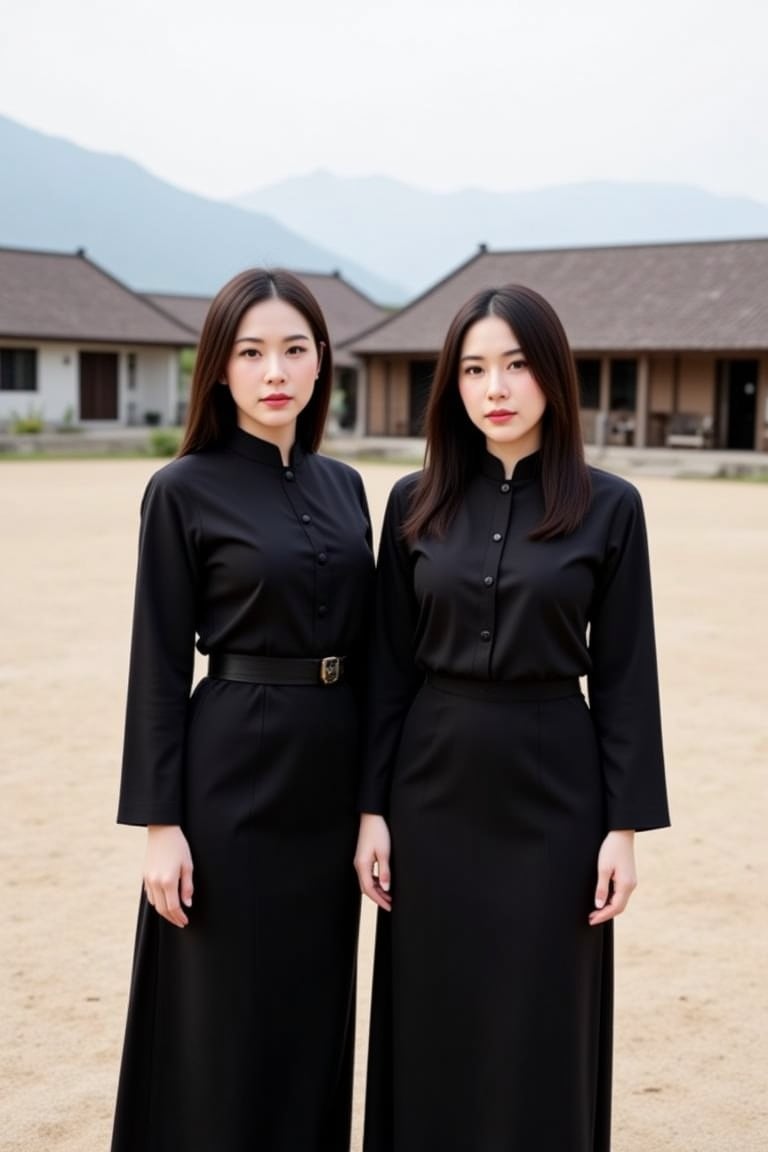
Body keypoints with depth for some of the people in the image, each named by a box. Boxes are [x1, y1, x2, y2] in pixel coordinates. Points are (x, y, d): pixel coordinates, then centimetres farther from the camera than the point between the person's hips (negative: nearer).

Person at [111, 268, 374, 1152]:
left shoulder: (344, 485, 9)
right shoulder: (184, 490, -7)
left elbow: (361, 645, 12)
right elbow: (157, 665, -8)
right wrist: (159, 822, -13)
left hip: (333, 770, 6)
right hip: (235, 771, -5)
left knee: (316, 1008, 15)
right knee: (225, 1023, 3)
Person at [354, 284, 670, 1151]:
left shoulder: (608, 507, -4)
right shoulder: (414, 503, 2)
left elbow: (624, 675, -3)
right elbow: (389, 668, 3)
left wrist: (625, 824, -6)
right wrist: (371, 807, 0)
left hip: (551, 789, -2)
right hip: (436, 787, 2)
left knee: (540, 1031, 7)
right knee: (434, 1023, 10)